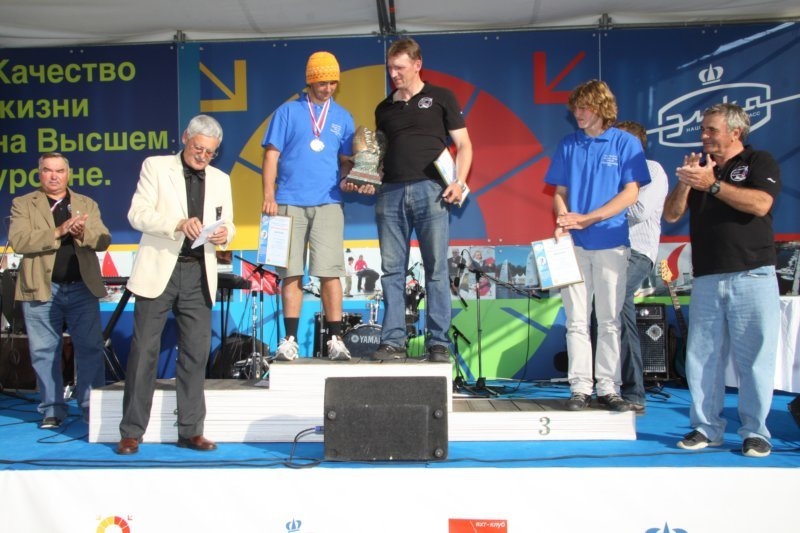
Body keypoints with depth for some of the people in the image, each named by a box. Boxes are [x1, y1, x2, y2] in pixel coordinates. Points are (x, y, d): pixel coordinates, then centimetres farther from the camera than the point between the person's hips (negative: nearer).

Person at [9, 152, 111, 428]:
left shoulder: (88, 204, 14)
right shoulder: (23, 204, 7)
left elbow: (103, 240, 3)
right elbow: (18, 241, -9)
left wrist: (82, 233, -18)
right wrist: (59, 231, -20)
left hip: (82, 288, 1)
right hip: (41, 289, -1)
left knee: (90, 349, 1)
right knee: (44, 352, 5)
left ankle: (93, 407, 8)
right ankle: (52, 409, 15)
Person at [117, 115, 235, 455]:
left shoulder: (220, 180, 16)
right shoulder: (156, 167, 4)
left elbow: (227, 224, 14)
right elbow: (137, 214, -6)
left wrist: (224, 234, -11)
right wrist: (178, 223, -21)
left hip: (198, 274, 3)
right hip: (159, 269, -3)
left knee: (196, 353, 3)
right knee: (145, 350, -2)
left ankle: (190, 431, 12)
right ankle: (131, 432, 8)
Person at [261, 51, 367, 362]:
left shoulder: (342, 118, 14)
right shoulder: (288, 112, 8)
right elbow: (271, 155, 4)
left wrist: (347, 181, -5)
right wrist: (269, 195, -5)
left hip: (327, 203, 1)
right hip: (290, 202, -1)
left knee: (330, 272, -6)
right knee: (291, 273, 2)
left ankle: (335, 339, -1)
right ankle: (290, 340, 8)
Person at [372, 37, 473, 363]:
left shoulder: (440, 98, 9)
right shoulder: (384, 108, 21)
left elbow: (463, 144, 6)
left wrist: (459, 181, -9)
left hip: (430, 190, -4)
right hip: (390, 192, 4)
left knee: (436, 269, -3)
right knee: (392, 270, 1)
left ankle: (439, 343, 2)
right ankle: (393, 341, 7)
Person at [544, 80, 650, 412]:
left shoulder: (625, 143, 2)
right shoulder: (568, 145, 10)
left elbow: (630, 193, -5)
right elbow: (560, 193, 11)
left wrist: (586, 219, -12)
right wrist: (563, 222, -10)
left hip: (611, 243, -2)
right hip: (574, 244, 2)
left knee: (609, 320, 3)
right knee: (576, 320, 3)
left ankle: (608, 387, 10)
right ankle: (580, 388, 8)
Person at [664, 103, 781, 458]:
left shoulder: (760, 162, 4)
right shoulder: (699, 166, 18)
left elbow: (760, 204, -15)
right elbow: (671, 214, 10)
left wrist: (712, 184, -16)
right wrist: (685, 183, -7)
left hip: (753, 275, -4)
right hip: (706, 279, 4)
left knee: (754, 357, -1)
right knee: (701, 358, 3)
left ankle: (755, 432, 9)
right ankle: (706, 428, 11)